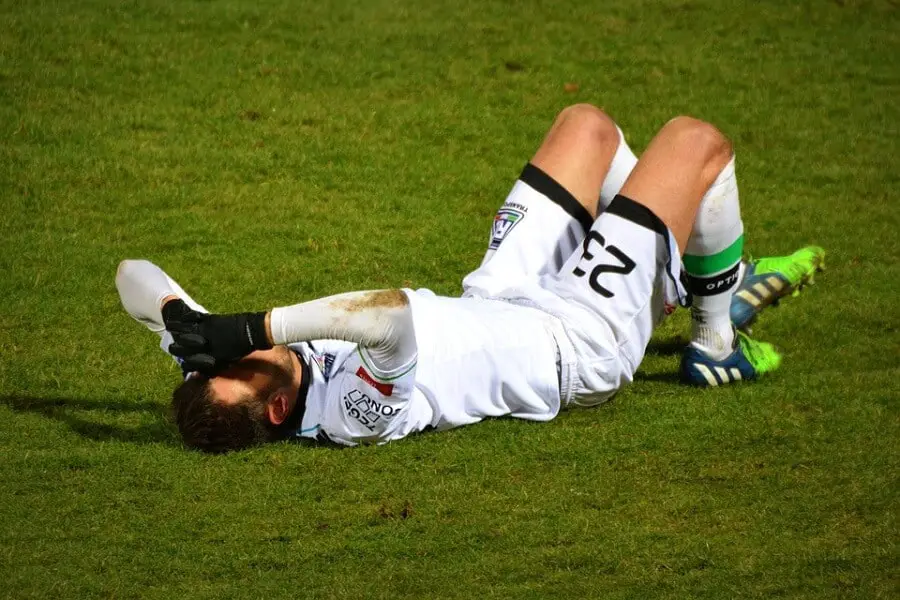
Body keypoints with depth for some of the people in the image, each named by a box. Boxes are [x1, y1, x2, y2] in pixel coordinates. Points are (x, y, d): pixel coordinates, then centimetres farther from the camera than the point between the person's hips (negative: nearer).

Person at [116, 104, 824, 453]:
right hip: (580, 338, -8)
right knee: (696, 142, 0)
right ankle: (719, 344, 25)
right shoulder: (365, 410, -44)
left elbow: (138, 278, -20)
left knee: (586, 124, 18)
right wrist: (252, 329, -65)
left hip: (497, 302, 8)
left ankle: (719, 277, 41)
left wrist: (196, 329, -38)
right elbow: (394, 310, -64)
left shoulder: (229, 376, -24)